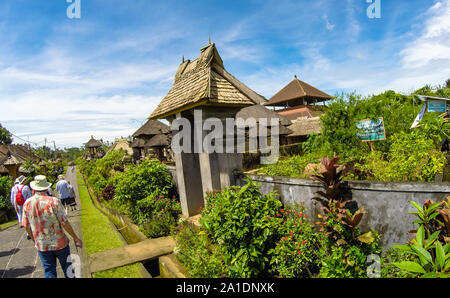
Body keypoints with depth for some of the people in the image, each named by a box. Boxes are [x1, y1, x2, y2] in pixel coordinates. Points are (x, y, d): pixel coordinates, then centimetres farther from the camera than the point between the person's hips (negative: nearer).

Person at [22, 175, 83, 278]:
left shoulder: (27, 204, -6)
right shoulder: (54, 201, -19)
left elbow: (27, 226, 3)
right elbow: (64, 223, -18)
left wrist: (34, 239, 20)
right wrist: (75, 238, -7)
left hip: (41, 246, 4)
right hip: (59, 243, -3)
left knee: (49, 272, 16)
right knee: (67, 269, 16)